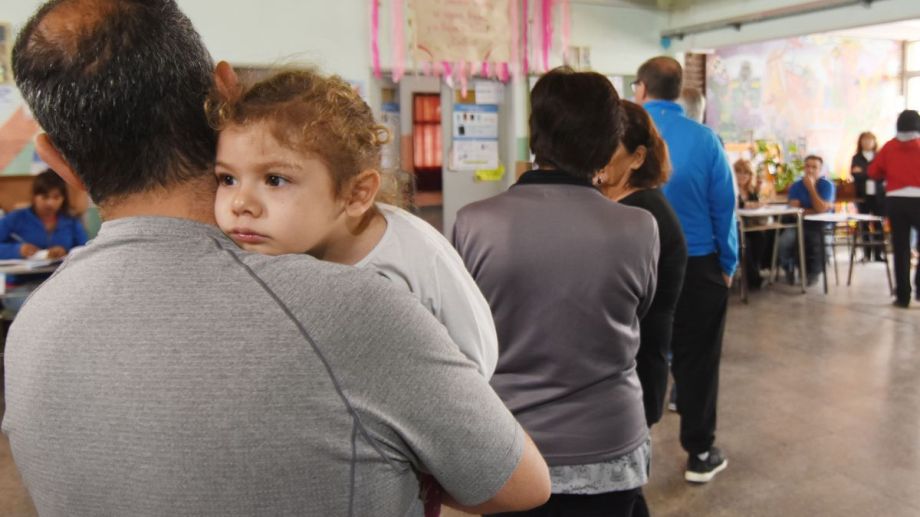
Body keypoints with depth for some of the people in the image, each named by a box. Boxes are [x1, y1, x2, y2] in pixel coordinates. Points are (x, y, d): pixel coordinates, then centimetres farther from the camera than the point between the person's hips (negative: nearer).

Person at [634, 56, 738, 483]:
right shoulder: (705, 139, -7)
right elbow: (724, 207, -4)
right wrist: (728, 265, 7)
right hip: (697, 267, -1)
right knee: (696, 361, 12)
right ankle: (700, 454, 23)